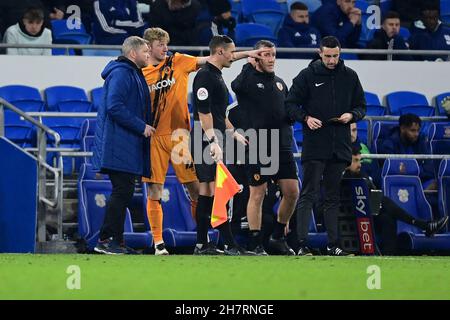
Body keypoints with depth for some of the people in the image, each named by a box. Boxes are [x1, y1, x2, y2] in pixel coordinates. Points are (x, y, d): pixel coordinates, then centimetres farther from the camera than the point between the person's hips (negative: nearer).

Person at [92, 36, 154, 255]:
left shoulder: (134, 74, 21)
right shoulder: (120, 73, -12)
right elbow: (115, 107, -22)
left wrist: (145, 127, 12)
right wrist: (141, 127, -17)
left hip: (128, 145, 10)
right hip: (118, 145, -10)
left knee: (124, 192, 10)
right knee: (122, 191, -12)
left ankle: (116, 241, 13)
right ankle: (105, 240, -11)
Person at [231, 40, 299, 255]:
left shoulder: (279, 82, 17)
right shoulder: (249, 79, -4)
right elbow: (237, 86, -29)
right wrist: (250, 66, -21)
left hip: (282, 147, 6)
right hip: (258, 148, -6)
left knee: (292, 192, 2)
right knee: (257, 195, -1)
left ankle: (278, 237, 19)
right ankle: (255, 244, 5)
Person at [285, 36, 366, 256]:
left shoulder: (350, 76, 9)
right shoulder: (308, 75, -1)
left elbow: (361, 105, 16)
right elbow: (290, 104, 1)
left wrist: (352, 115, -5)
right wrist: (306, 118, -16)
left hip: (339, 147, 4)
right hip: (314, 145, -4)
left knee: (333, 197, 10)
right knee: (308, 196, -6)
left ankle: (333, 244, 14)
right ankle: (302, 244, -7)